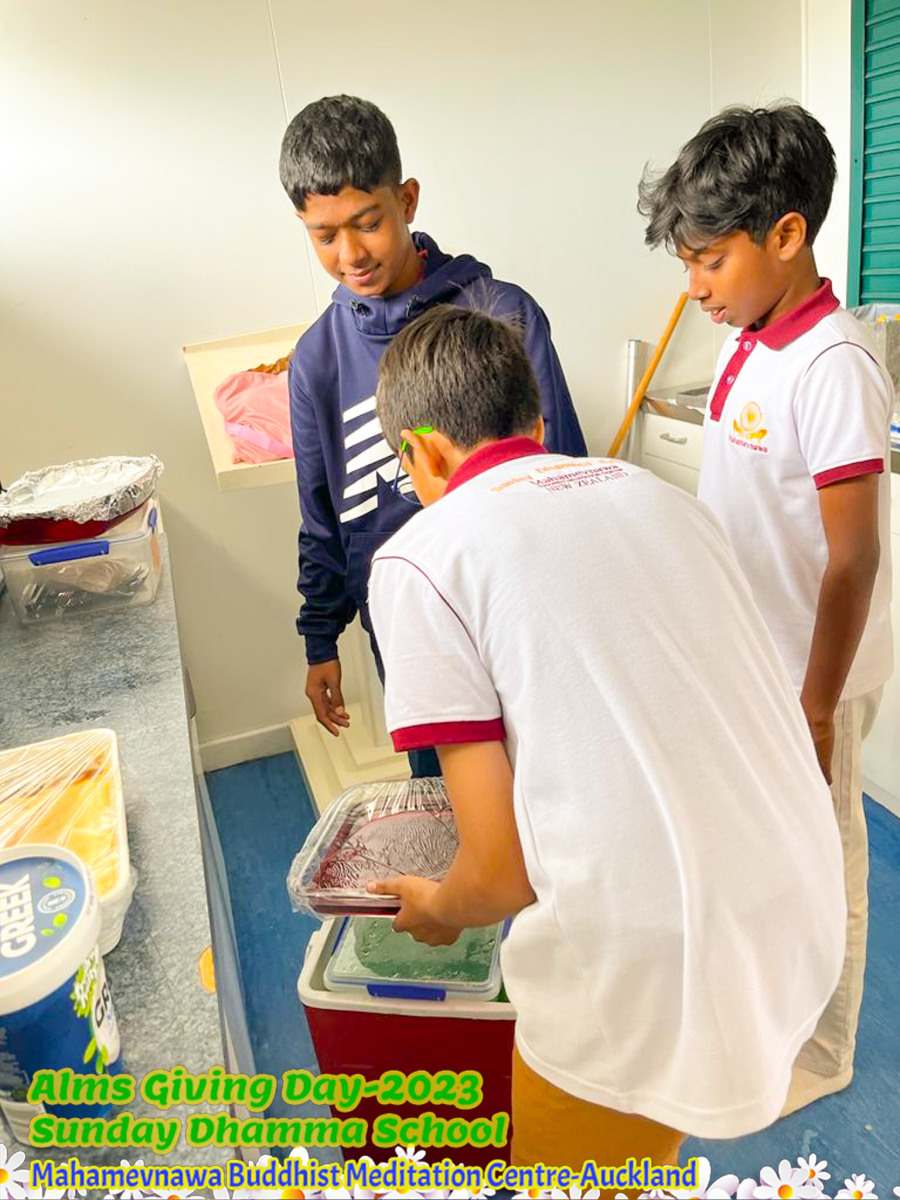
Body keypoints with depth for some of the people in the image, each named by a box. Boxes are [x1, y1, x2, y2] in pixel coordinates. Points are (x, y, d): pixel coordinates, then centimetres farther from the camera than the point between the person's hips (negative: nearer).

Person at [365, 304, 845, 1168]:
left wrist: (436, 910, 12)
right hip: (803, 920, 6)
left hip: (655, 983, -6)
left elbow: (502, 871, -11)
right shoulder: (656, 491, 8)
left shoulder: (422, 557, -10)